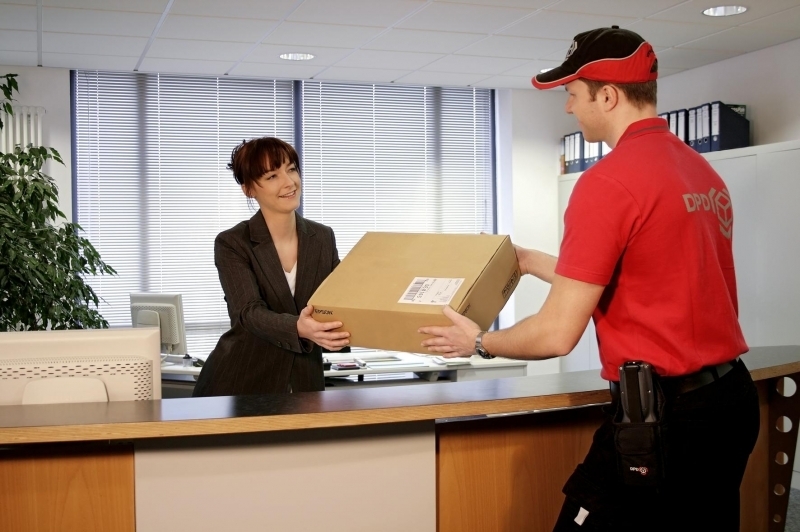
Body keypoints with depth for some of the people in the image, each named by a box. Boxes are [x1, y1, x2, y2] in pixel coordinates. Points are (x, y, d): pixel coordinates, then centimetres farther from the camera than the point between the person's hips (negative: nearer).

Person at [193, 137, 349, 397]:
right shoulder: (232, 244, -10)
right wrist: (298, 328, -41)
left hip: (304, 384, 3)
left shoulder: (323, 238, 3)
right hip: (241, 384, -3)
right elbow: (249, 312, -22)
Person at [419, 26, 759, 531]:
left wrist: (480, 342, 4)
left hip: (664, 413, -9)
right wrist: (532, 261, 27)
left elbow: (558, 334, -15)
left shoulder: (608, 181, -16)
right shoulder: (704, 171, 10)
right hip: (732, 398, 9)